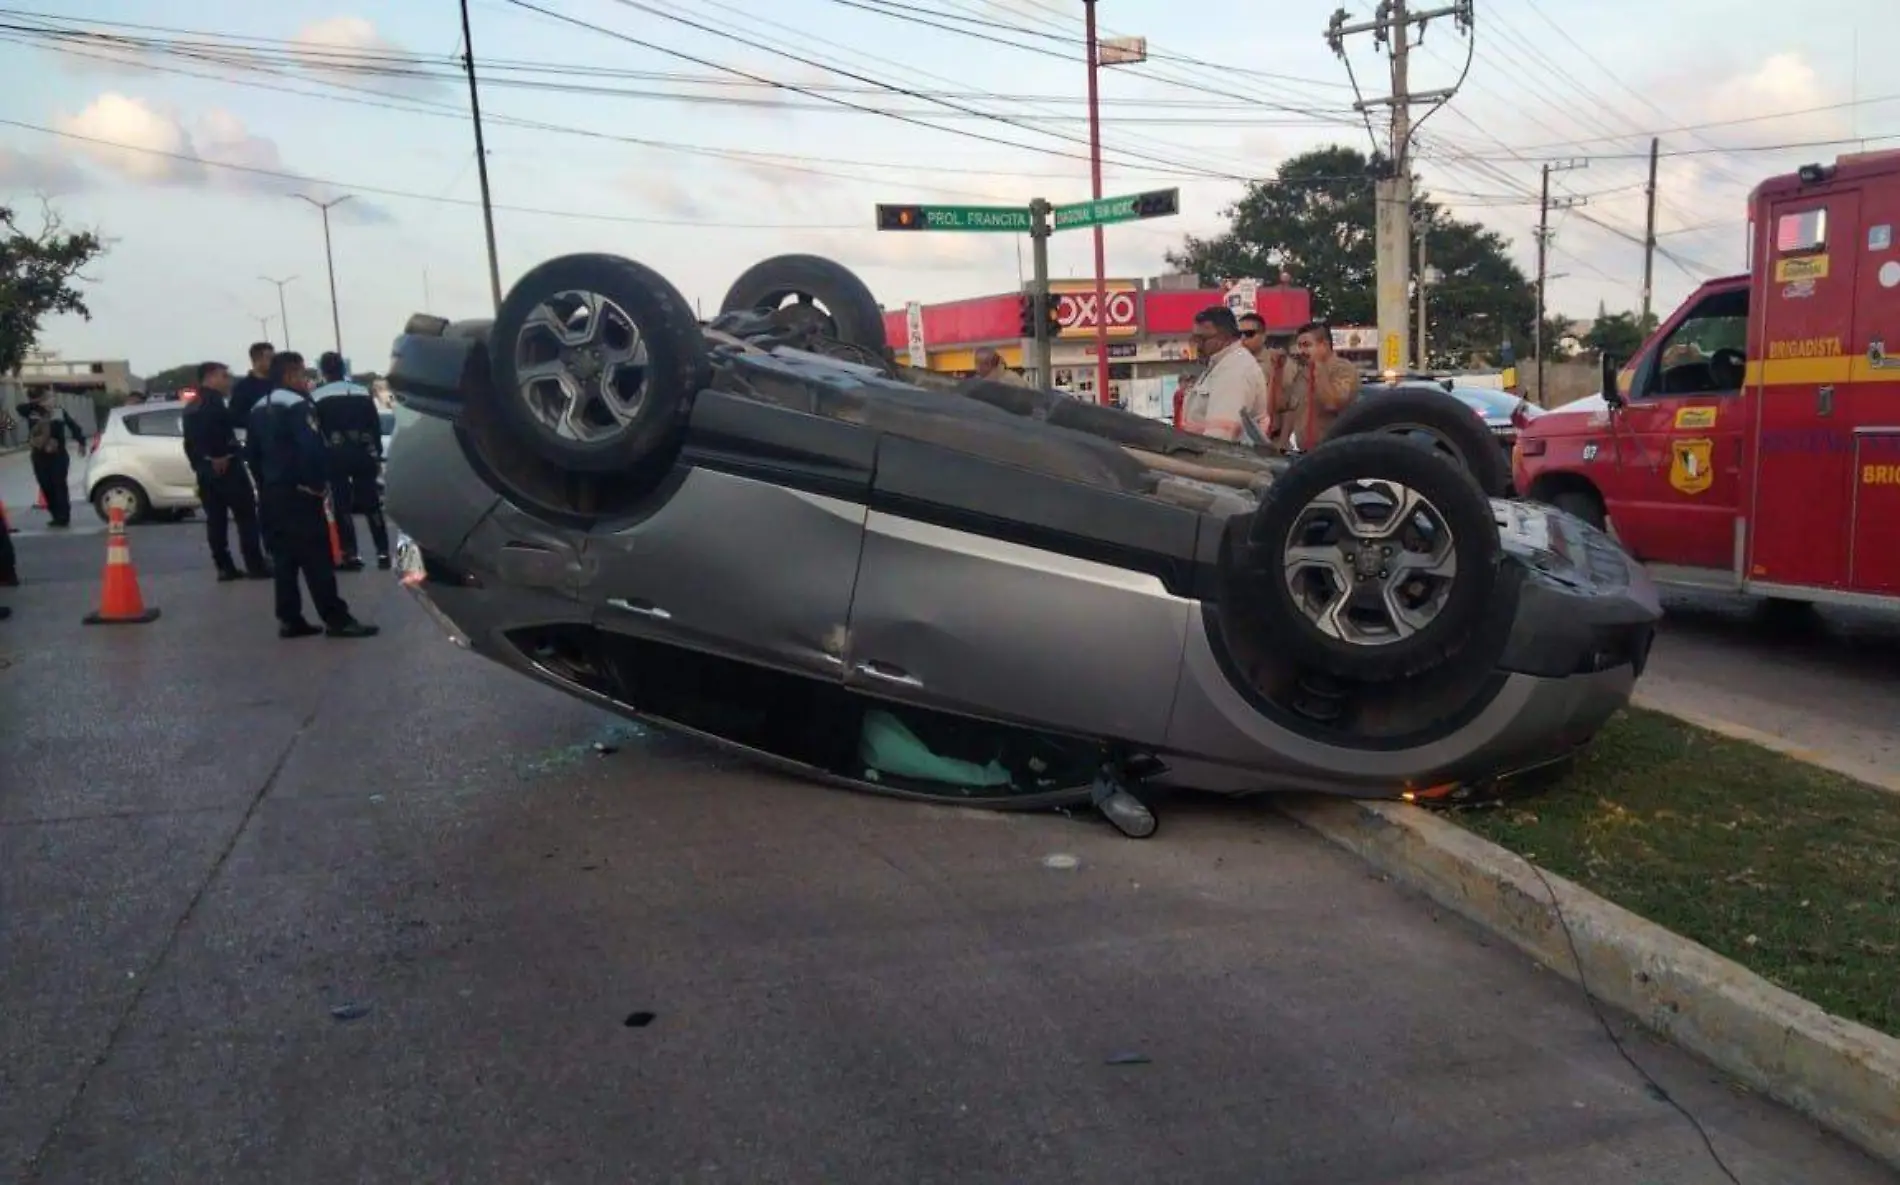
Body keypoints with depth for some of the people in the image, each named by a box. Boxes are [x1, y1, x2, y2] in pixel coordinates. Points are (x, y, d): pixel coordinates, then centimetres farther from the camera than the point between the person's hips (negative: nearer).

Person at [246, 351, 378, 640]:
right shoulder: (296, 405, -13)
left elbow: (252, 452, 18)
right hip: (298, 492, -9)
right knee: (316, 558, -9)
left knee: (284, 558, 10)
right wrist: (319, 482, -12)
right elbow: (312, 448, -23)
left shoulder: (258, 409, 15)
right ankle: (336, 619, -8)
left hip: (271, 492, 9)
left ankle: (289, 619, 11)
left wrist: (264, 483, 22)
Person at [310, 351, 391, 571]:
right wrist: (377, 456, 15)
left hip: (336, 456, -3)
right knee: (372, 504, 7)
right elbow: (376, 427, 10)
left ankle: (351, 556, -3)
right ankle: (383, 553, 4)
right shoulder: (363, 392, 10)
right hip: (363, 454, 3)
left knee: (342, 506, 1)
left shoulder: (316, 397, 1)